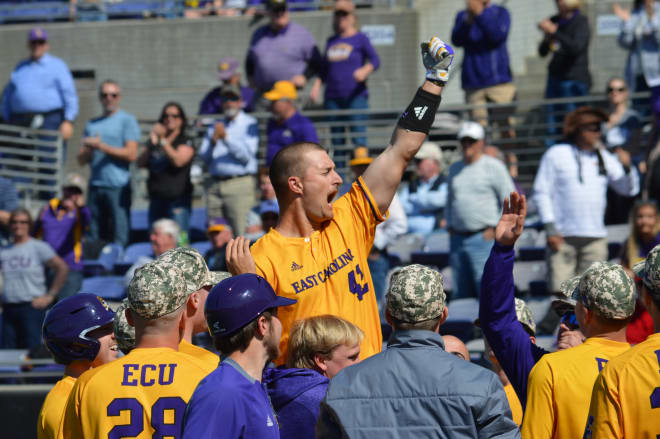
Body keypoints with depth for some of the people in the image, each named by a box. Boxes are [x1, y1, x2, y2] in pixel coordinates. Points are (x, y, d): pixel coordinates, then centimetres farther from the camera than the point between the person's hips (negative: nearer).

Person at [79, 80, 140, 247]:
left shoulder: (127, 120, 3)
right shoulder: (92, 124, 20)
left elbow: (131, 154, -7)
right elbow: (81, 159, 17)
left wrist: (101, 146, -8)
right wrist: (89, 149, -5)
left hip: (118, 185, -5)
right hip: (95, 185, 5)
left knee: (120, 238, -9)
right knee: (95, 237, 5)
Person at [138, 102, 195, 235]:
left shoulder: (186, 142, -1)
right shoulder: (155, 140, 14)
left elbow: (178, 160, -18)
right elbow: (141, 163, 6)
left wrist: (163, 141, -18)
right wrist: (152, 143, -9)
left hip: (178, 199, -6)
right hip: (157, 198, 6)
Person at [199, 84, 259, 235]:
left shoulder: (249, 124, 3)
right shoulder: (215, 126, 20)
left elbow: (247, 155, -9)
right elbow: (204, 156, 12)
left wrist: (226, 137, -16)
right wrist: (213, 141, -7)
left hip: (240, 183, -5)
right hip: (215, 185, 5)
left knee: (241, 233, -13)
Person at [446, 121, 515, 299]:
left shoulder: (494, 167, -2)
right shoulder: (455, 169, 17)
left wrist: (495, 229, -10)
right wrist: (450, 226, 14)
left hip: (483, 238, -6)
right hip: (458, 240, 6)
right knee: (462, 294, 5)